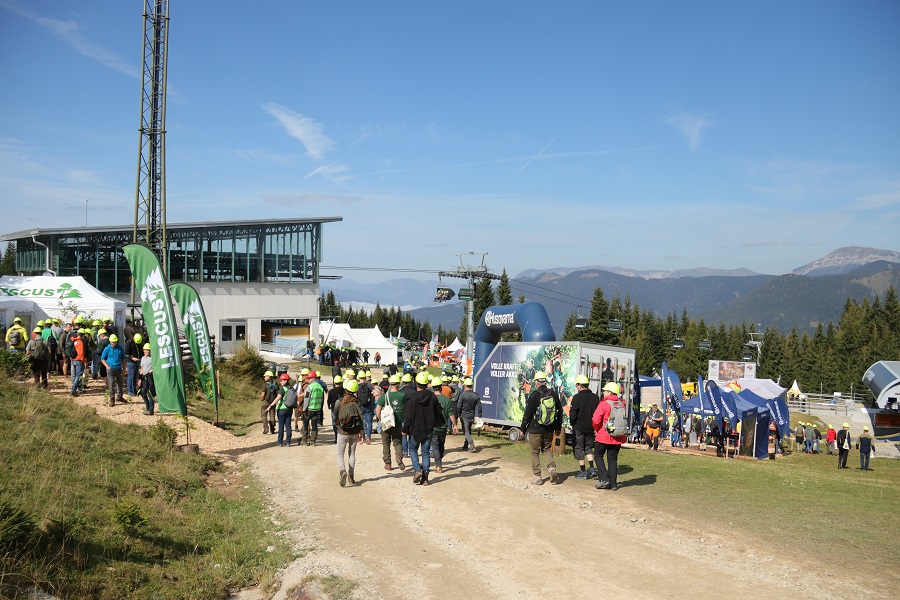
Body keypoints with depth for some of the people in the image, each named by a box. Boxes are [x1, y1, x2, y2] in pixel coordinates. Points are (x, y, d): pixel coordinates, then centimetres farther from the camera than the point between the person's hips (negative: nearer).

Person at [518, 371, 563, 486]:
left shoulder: (534, 395, -13)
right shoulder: (554, 394, 3)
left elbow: (527, 414, -10)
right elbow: (559, 412, 11)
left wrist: (523, 428, 1)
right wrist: (558, 427, 21)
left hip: (535, 429, -4)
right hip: (549, 429, 5)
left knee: (535, 453, 6)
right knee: (546, 449, 21)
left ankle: (537, 477, 8)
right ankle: (552, 468, -1)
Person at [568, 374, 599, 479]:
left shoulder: (577, 397, -14)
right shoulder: (595, 397, 2)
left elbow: (573, 414, -13)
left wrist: (572, 424, 3)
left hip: (579, 427, -5)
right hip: (591, 427, 5)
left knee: (579, 448, 5)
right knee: (588, 447, 19)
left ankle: (583, 472, 7)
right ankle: (592, 468, 6)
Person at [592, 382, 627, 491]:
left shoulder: (604, 404, -14)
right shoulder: (622, 404, 3)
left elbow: (596, 420, -16)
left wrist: (597, 429, 3)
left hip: (604, 436, -5)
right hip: (618, 437, 5)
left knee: (598, 455, 12)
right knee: (613, 459, 12)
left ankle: (604, 479, 1)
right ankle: (613, 484, 11)